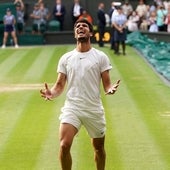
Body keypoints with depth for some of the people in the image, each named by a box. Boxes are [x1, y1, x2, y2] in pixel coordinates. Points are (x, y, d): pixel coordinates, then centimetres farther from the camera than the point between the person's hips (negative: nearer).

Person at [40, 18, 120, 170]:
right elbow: (60, 85, 7)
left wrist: (110, 89, -23)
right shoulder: (66, 58, 7)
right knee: (64, 145, -18)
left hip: (94, 109, 0)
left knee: (99, 148, 11)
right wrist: (52, 93, -15)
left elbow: (106, 84, 1)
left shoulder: (101, 57, 3)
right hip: (71, 108, 0)